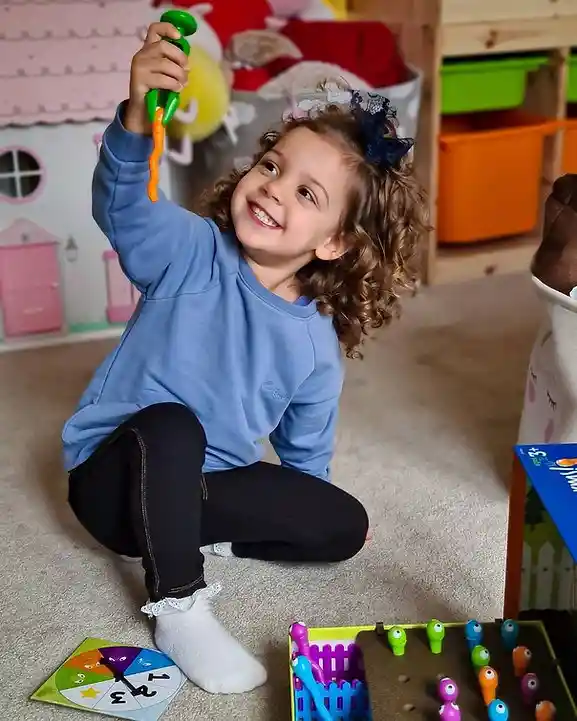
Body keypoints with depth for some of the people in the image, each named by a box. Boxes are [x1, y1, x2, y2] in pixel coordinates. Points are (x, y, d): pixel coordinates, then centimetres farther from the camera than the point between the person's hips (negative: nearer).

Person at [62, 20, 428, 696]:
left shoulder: (317, 344, -7)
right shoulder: (193, 253, -16)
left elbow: (305, 454, 7)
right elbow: (123, 203, -38)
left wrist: (292, 517, 0)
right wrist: (138, 118, -54)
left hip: (208, 480, 4)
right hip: (113, 474, -3)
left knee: (345, 525, -7)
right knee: (170, 425, -36)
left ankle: (185, 531, -3)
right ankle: (177, 607, -22)